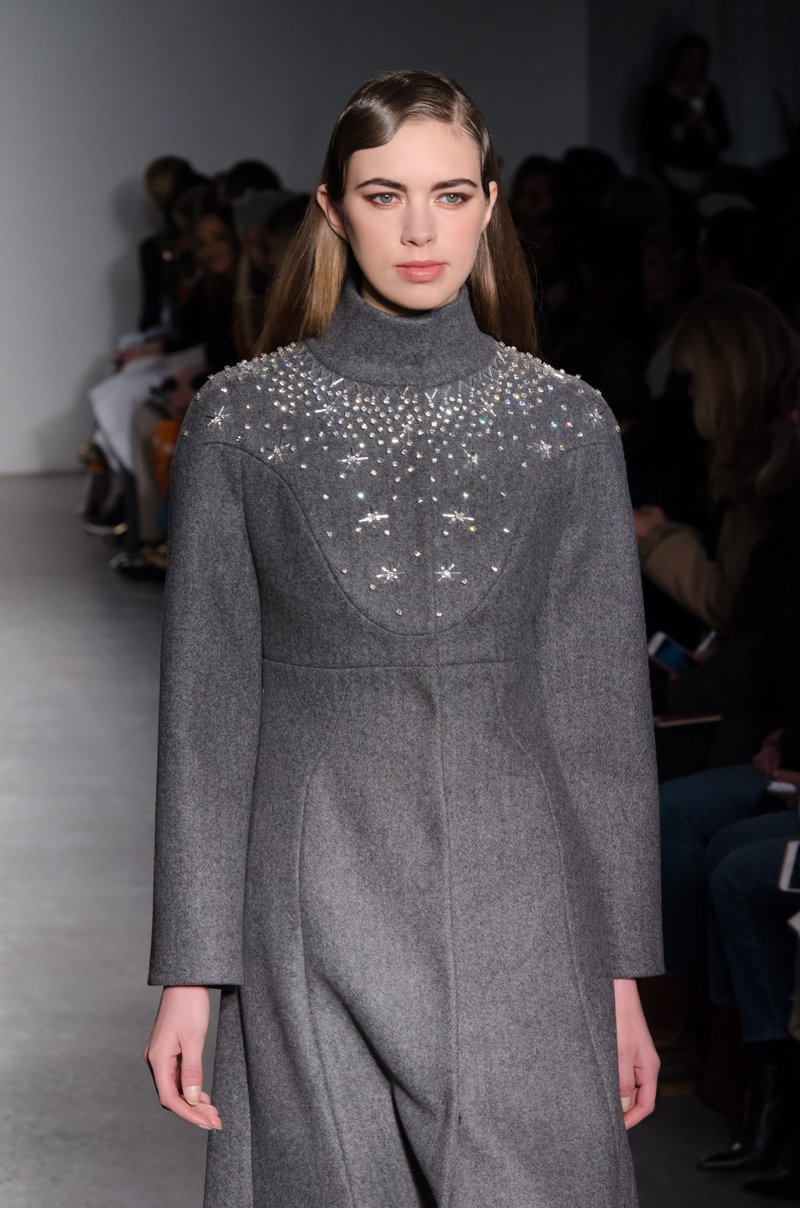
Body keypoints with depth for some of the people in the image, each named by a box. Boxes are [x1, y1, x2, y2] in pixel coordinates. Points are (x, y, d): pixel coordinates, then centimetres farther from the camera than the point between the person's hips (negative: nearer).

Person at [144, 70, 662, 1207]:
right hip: (316, 910, 0)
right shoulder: (241, 419, 1)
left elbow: (603, 703, 6)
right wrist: (188, 972, -2)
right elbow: (206, 709, 2)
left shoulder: (567, 421, 4)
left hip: (516, 911, 1)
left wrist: (622, 972, 3)